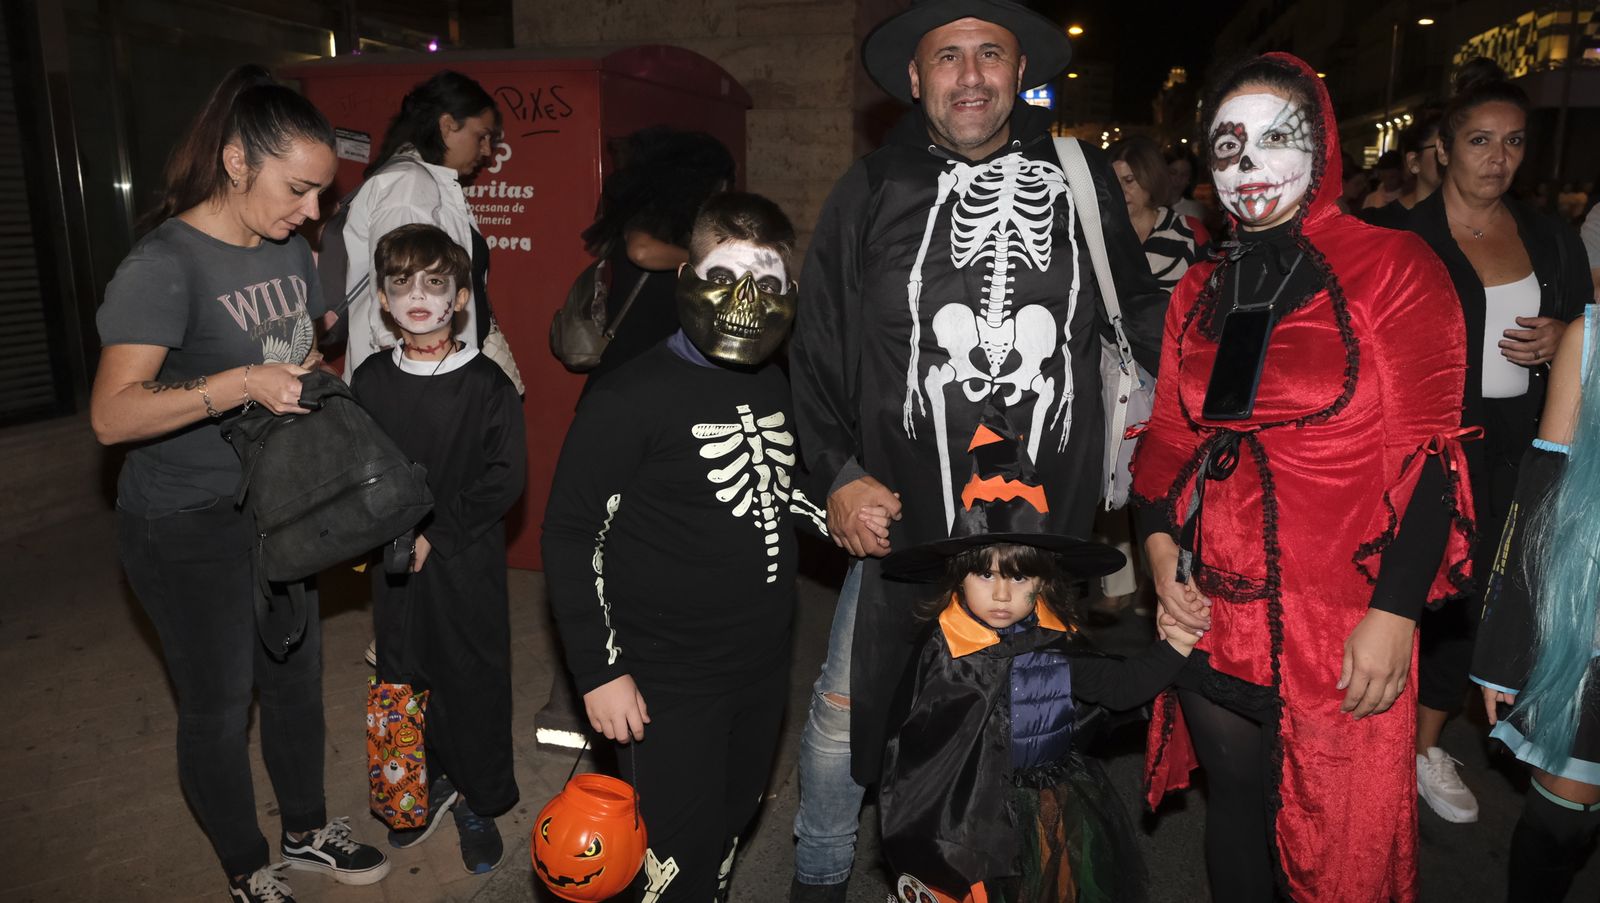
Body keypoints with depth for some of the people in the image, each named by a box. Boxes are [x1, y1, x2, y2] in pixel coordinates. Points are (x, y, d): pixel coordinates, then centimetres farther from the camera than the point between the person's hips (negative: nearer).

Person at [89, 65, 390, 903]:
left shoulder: (290, 251, 3)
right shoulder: (165, 264, -19)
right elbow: (113, 414, -25)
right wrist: (242, 383, -35)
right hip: (190, 526, -7)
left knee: (296, 676, 19)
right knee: (218, 704, 9)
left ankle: (307, 831, 40)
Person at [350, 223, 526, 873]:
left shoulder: (487, 384, -10)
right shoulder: (369, 381, 2)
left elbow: (505, 478, -14)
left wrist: (435, 533, -16)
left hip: (466, 562, -4)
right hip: (395, 564, 4)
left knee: (473, 680, 5)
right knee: (402, 674, 15)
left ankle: (478, 800, 25)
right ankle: (429, 781, 38)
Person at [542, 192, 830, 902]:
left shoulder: (776, 389, 6)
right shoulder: (631, 400, -16)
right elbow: (571, 539, -14)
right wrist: (600, 672, -15)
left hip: (762, 669, 7)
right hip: (668, 684, -6)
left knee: (730, 828, 21)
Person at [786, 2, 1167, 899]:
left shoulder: (1084, 183, 0)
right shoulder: (872, 191, -3)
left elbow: (1142, 310, 12)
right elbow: (816, 348, 0)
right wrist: (838, 473, -7)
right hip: (904, 522, -1)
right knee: (845, 710, 10)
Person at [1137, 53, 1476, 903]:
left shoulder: (1391, 267, -4)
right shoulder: (1201, 290, 10)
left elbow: (1425, 455, -9)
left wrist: (1394, 614, -14)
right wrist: (1160, 541, -3)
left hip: (1341, 626, -4)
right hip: (1210, 611, 4)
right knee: (1233, 805, 19)